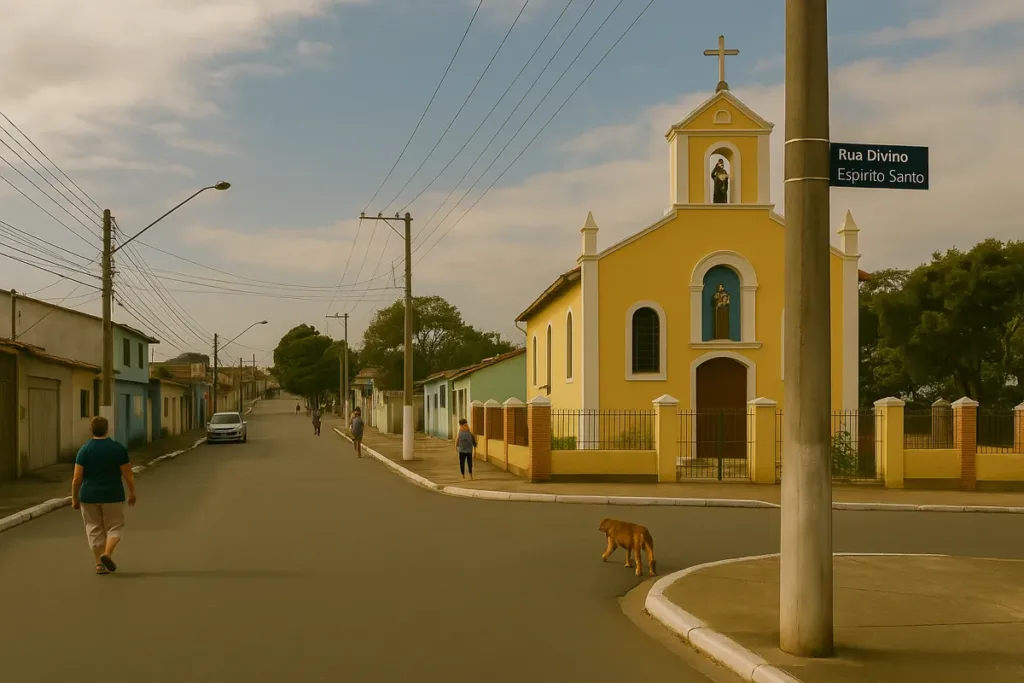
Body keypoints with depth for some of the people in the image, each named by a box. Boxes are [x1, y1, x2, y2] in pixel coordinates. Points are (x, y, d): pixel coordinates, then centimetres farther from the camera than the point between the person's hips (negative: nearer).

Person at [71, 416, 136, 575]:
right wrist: (132, 493, 8)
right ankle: (107, 554, -13)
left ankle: (100, 564, 8)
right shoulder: (118, 449, -7)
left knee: (95, 530, 10)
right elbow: (128, 475, -5)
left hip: (89, 496, 1)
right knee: (114, 527, 10)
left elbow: (77, 478, -6)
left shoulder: (84, 450, -5)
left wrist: (74, 498, 5)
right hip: (112, 496, -1)